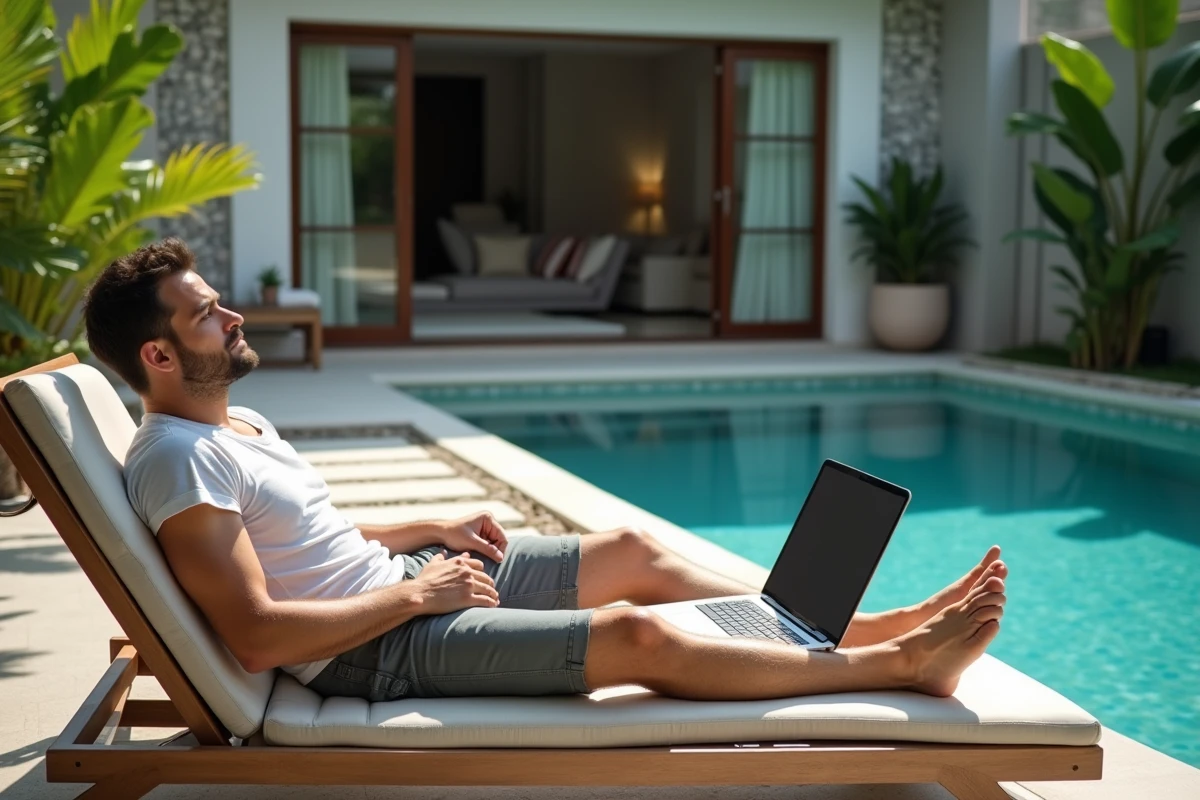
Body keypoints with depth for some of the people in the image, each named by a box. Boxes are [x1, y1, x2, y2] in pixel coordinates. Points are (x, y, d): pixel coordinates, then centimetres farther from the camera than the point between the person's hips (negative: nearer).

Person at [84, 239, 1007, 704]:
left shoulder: (238, 425, 11)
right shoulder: (178, 459, -21)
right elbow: (257, 634, -27)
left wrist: (430, 530, 10)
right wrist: (415, 592, -20)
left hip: (400, 582, 10)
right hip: (377, 648, -10)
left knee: (633, 550, 6)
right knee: (640, 635, -17)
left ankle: (875, 627, 12)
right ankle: (902, 664, -6)